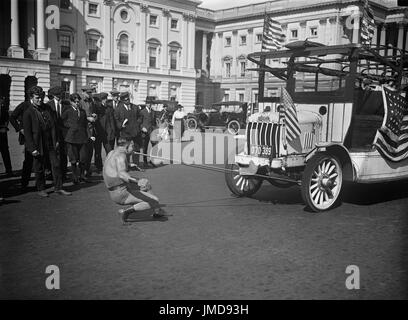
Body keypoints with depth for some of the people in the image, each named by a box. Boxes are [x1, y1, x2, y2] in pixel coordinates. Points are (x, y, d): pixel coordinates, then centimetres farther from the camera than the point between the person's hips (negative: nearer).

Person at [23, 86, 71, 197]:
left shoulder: (46, 108, 7)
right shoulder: (28, 113, -9)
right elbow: (27, 133, -10)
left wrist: (56, 140, 9)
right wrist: (33, 148, -14)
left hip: (50, 144, 5)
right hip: (39, 145, -4)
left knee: (56, 165, 4)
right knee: (39, 169, 7)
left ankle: (58, 188, 13)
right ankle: (41, 189, 22)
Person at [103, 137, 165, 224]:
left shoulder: (111, 153, 11)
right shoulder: (121, 155, -18)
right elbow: (122, 174, -37)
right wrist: (137, 181, -51)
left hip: (114, 193, 10)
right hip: (122, 194, -10)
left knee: (146, 184, 26)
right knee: (154, 201, -10)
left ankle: (156, 211, 27)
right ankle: (126, 211, -10)